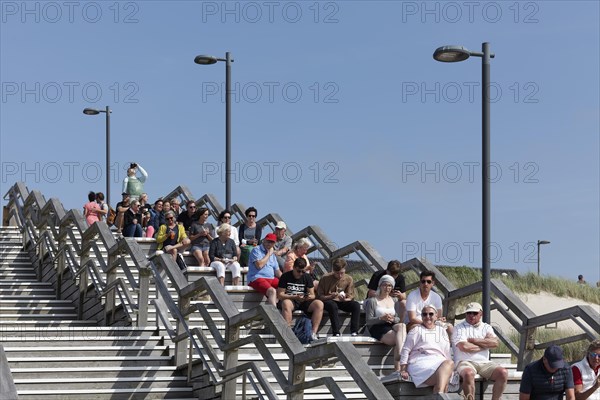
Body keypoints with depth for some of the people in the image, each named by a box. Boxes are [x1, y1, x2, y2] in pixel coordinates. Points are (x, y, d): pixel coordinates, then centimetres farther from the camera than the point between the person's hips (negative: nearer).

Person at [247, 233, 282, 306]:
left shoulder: (272, 253, 23)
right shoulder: (256, 250, 0)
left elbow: (277, 271, 24)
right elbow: (259, 265, -16)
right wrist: (268, 254, -5)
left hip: (271, 279, 8)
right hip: (257, 278, -8)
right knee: (272, 291, -33)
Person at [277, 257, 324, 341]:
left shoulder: (307, 277, 8)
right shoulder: (285, 276, -3)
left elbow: (312, 295, 6)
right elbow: (280, 295, -10)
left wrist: (309, 297, -21)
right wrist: (295, 297, -23)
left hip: (304, 302, 4)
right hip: (289, 300, -4)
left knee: (319, 304, -23)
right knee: (286, 303, -40)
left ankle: (314, 333, -30)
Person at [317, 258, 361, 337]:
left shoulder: (349, 279, -2)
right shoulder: (325, 278, -9)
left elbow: (350, 298, 0)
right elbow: (319, 296, -8)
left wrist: (344, 299, -25)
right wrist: (331, 296, -27)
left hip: (342, 302, 3)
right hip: (327, 301, -3)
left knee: (356, 305, -26)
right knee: (333, 305, -39)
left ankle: (354, 332, -29)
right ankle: (336, 333, -40)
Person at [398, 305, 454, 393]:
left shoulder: (442, 331, 26)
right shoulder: (416, 330, 13)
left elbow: (447, 352, 23)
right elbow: (406, 350, 7)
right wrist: (403, 370, -3)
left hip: (439, 361, 4)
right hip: (420, 363, -4)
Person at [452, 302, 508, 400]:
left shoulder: (486, 327, 19)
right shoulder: (459, 328, 7)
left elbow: (495, 343, -1)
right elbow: (464, 347, -11)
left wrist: (472, 340, -3)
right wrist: (485, 345, 1)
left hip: (484, 362, 4)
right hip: (465, 362, -4)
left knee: (503, 372, -22)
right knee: (469, 373, -39)